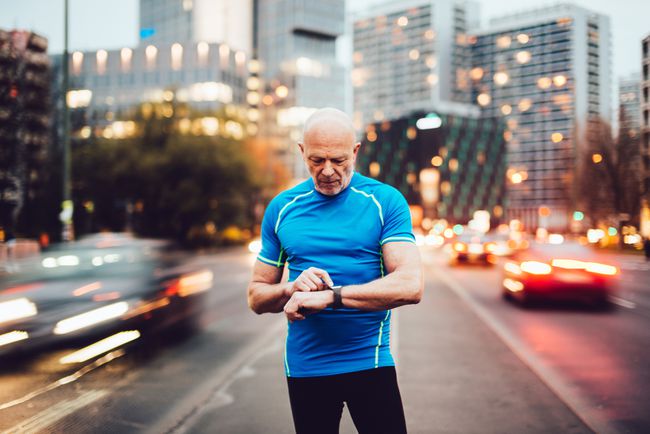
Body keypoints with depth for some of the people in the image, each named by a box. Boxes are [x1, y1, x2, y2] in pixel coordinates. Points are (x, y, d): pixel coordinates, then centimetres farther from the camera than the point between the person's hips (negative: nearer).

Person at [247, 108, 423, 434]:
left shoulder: (386, 201, -4)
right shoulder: (281, 209, 4)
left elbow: (410, 286, -16)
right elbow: (256, 298, 8)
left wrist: (330, 296, -24)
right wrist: (292, 288, -15)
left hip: (369, 361, -2)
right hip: (303, 367, 2)